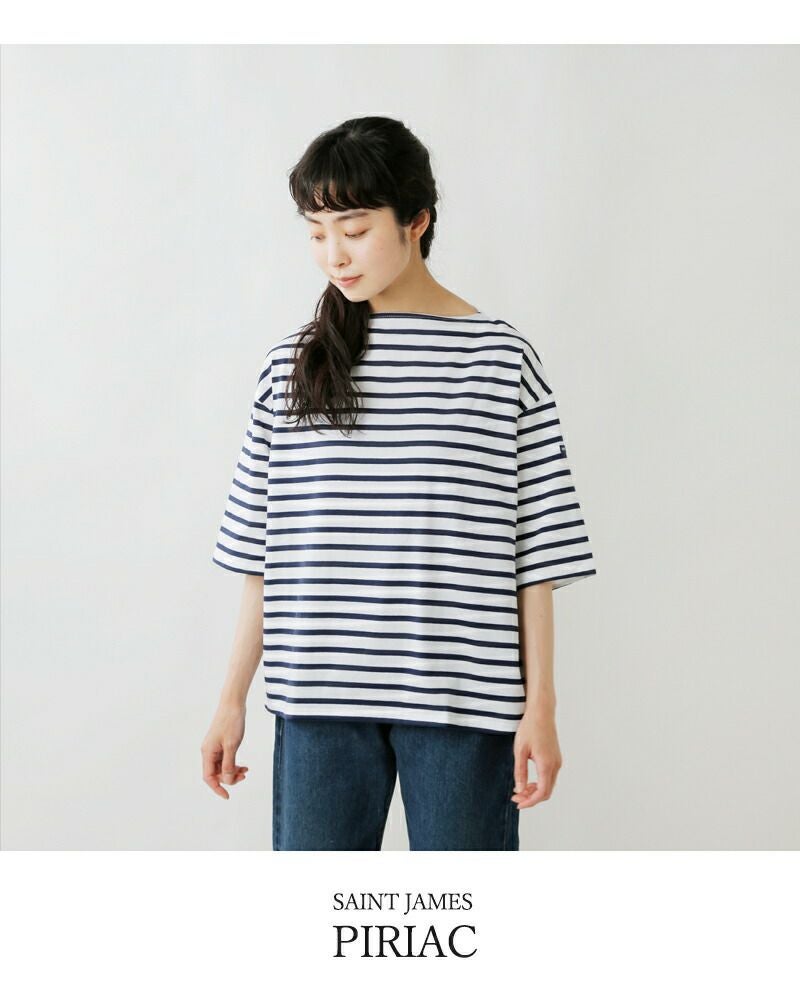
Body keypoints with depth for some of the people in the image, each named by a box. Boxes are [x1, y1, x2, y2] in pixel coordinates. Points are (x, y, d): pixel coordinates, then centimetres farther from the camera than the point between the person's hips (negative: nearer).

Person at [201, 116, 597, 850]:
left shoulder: (502, 358, -1)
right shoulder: (293, 365, 6)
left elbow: (537, 551, -1)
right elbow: (261, 554, 8)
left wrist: (541, 704, -3)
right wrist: (232, 700, 8)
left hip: (462, 696, -2)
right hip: (320, 696, 3)